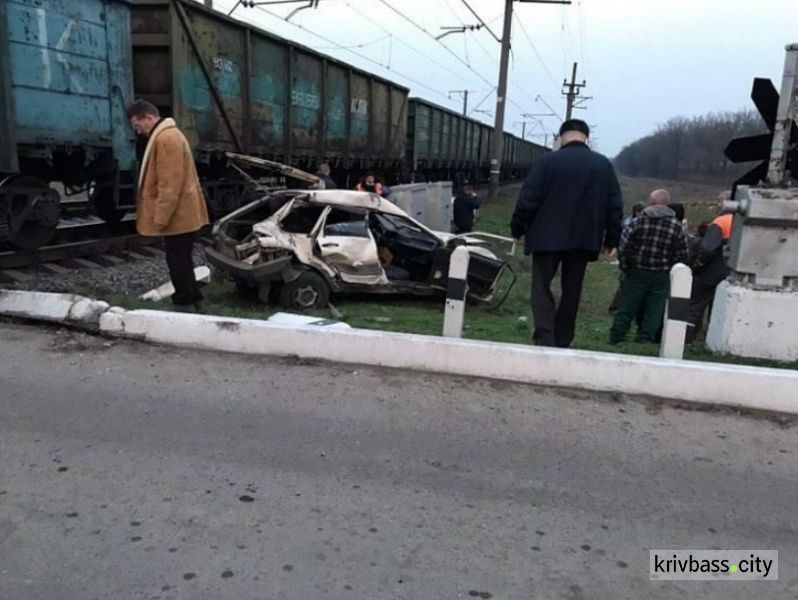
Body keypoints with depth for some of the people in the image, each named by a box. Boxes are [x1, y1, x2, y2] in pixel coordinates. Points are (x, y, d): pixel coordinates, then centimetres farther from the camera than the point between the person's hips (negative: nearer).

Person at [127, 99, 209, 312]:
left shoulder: (166, 138, -17)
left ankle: (185, 306, 4)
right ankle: (191, 300, 24)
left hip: (176, 215, -10)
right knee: (181, 261, 16)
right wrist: (162, 215, 23)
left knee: (178, 262, -4)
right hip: (181, 214, 10)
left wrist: (160, 217, -21)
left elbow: (170, 184, -23)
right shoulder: (166, 135, 18)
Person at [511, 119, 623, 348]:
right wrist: (611, 240, 12)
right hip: (584, 240, 3)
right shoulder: (604, 165, 8)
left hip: (547, 237, -3)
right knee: (571, 292, 12)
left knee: (541, 286, 4)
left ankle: (545, 339, -11)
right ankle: (562, 342, 17)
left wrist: (517, 229, 3)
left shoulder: (548, 161, -4)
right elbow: (615, 206, 8)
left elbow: (528, 200, -7)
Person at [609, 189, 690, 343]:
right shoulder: (677, 227, -3)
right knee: (654, 311, 8)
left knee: (627, 308, 8)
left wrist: (625, 266, 2)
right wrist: (668, 267, 11)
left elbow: (623, 246, -8)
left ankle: (616, 338, 13)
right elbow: (682, 255, -2)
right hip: (661, 277, 0)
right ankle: (644, 340, 9)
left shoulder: (639, 221, -5)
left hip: (637, 272, 0)